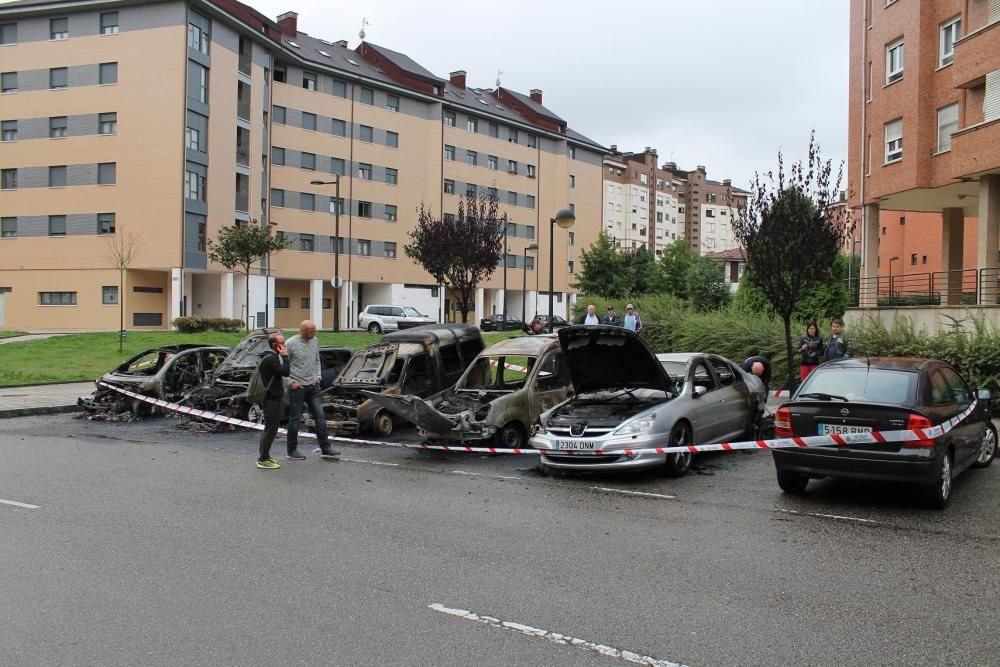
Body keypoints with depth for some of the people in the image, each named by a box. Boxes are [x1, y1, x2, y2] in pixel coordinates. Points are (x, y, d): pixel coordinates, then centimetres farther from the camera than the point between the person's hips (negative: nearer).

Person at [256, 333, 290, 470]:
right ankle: (263, 460, 1)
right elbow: (285, 372, -26)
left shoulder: (270, 357, 15)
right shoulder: (271, 359, -19)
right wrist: (285, 356, -18)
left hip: (272, 397, 11)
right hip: (272, 398, -11)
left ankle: (263, 456, 28)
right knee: (270, 428, -5)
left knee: (269, 428, 19)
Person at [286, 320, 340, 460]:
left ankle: (325, 449, 10)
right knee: (295, 419, 4)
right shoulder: (291, 344, -12)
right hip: (297, 387, -6)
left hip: (313, 386, 6)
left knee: (320, 416, 4)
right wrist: (291, 382, -12)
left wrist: (318, 376, 8)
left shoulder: (315, 341, 6)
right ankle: (292, 450, 16)